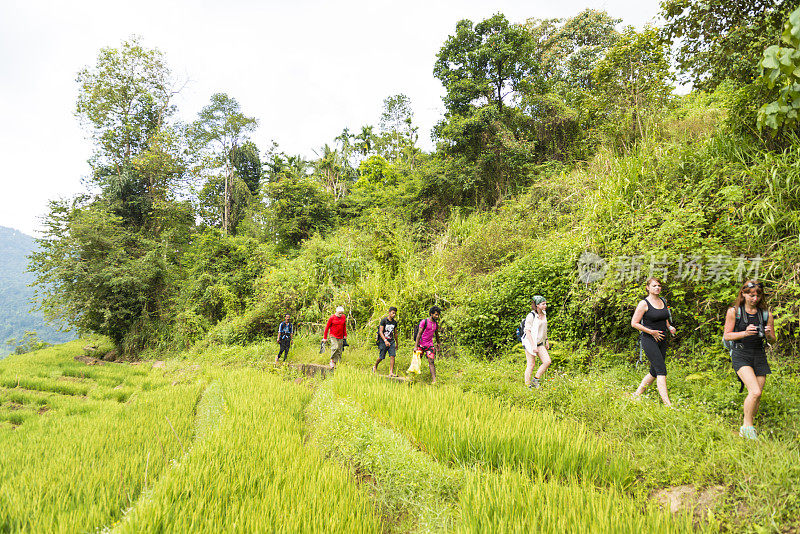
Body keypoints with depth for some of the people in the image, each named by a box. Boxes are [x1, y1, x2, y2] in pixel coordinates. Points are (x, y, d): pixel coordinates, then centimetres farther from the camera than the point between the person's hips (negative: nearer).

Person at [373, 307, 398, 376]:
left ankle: (391, 372, -10)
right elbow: (380, 332, -14)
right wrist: (385, 341, -26)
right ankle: (375, 367, 32)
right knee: (381, 357, 4)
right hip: (383, 341, -4)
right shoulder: (384, 320, -9)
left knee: (392, 356, -10)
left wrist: (396, 343, 21)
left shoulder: (395, 322, 8)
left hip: (391, 341, 4)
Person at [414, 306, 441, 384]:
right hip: (421, 344, -4)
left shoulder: (436, 323, 9)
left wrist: (438, 343, 36)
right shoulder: (424, 322, -9)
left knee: (431, 362, -7)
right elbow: (419, 334, -12)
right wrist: (415, 346, -16)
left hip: (430, 345, 4)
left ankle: (434, 380, -13)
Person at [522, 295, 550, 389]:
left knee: (547, 361, -2)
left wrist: (546, 341, 20)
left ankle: (535, 380, 12)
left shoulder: (544, 314, 8)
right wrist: (533, 346, -22)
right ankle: (527, 385, 9)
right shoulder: (531, 316, -16)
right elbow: (528, 331, -18)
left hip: (540, 343, 7)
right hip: (530, 342, -7)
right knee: (531, 364, -3)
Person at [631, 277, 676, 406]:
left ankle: (637, 395, 23)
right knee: (661, 370, -14)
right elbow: (634, 323, -10)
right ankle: (667, 403, -16)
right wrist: (651, 332, -17)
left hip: (662, 340, 7)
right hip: (649, 340, -7)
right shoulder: (644, 303, -9)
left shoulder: (663, 301, 12)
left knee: (654, 372, 10)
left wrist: (670, 327, 6)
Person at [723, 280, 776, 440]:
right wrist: (745, 333, -18)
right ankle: (747, 427, -5)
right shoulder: (734, 311, -2)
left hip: (759, 355, 4)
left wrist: (768, 334, -9)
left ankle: (746, 429, 22)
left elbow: (772, 339, 15)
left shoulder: (766, 314, 7)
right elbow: (726, 336, -2)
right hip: (740, 354, -4)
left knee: (757, 396, 5)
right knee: (755, 392, -20)